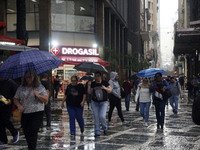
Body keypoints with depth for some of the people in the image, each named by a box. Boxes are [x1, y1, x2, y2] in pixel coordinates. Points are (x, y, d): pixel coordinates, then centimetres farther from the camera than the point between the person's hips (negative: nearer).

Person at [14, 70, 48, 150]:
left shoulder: (40, 87, 1)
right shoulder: (21, 88, 9)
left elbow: (46, 100, -1)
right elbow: (16, 99, 13)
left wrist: (38, 95, -18)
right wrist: (19, 105, -6)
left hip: (37, 114, -4)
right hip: (24, 113, 4)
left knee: (32, 133, -14)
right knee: (26, 133, 9)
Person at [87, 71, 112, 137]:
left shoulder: (105, 82, -1)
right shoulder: (93, 84, 4)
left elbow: (110, 90, 2)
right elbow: (89, 92, 3)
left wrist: (105, 88, -16)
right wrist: (89, 85, -9)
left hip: (103, 102, -2)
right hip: (94, 102, 2)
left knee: (102, 116, -14)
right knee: (96, 117, 0)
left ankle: (105, 128, 14)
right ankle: (97, 132, 7)